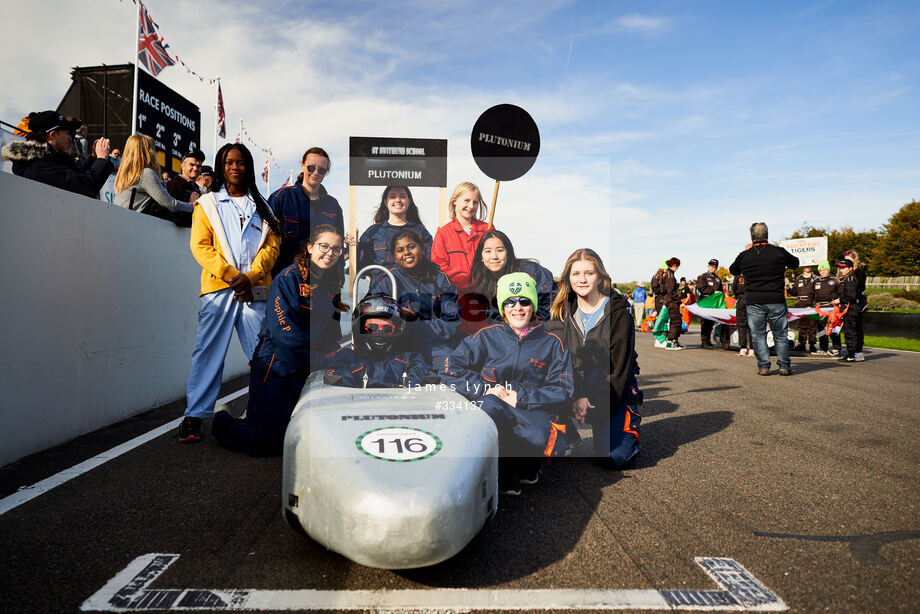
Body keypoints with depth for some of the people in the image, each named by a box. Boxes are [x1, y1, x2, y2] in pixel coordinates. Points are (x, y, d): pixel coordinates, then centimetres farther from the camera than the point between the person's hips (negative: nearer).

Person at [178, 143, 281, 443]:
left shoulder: (261, 206, 18)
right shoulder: (207, 204, 13)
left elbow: (272, 245, 8)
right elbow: (200, 246, 3)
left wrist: (250, 276, -8)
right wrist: (230, 275, -11)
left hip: (254, 289, 1)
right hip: (218, 287, -1)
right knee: (208, 352, -3)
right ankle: (194, 415, 5)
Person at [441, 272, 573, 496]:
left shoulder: (552, 343, 8)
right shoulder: (487, 337, 8)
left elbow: (564, 393, 2)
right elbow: (450, 370, 4)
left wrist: (520, 398, -11)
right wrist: (487, 390, -11)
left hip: (534, 412, 0)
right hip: (492, 411, 0)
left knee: (540, 437, -35)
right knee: (489, 405, -37)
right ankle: (503, 478, -17)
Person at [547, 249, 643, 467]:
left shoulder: (618, 314, -7)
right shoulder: (562, 313, 4)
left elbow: (618, 368, -10)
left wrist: (596, 406, -18)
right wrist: (576, 399, -17)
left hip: (613, 392, -3)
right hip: (574, 390, 3)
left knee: (613, 456, -18)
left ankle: (629, 426, 15)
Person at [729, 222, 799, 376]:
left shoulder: (744, 255, -3)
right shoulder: (779, 252, -2)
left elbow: (732, 270, 16)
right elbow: (795, 263, 17)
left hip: (754, 303, 0)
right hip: (777, 301, 1)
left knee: (758, 334, 7)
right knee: (780, 334, 10)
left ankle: (763, 366, 6)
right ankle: (784, 366, 13)